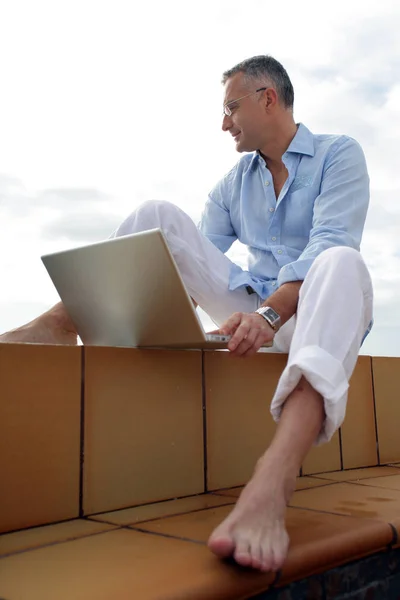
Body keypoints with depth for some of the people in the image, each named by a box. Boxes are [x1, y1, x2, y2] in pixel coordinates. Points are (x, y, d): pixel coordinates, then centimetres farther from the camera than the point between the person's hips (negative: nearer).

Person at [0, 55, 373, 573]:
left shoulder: (339, 155, 0)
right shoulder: (234, 183, 17)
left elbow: (329, 242, -17)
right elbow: (191, 259, 13)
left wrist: (271, 313, -32)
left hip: (304, 316, -4)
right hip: (252, 310, 4)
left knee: (343, 263, -40)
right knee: (160, 217, -6)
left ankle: (275, 475, -61)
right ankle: (58, 323, -16)